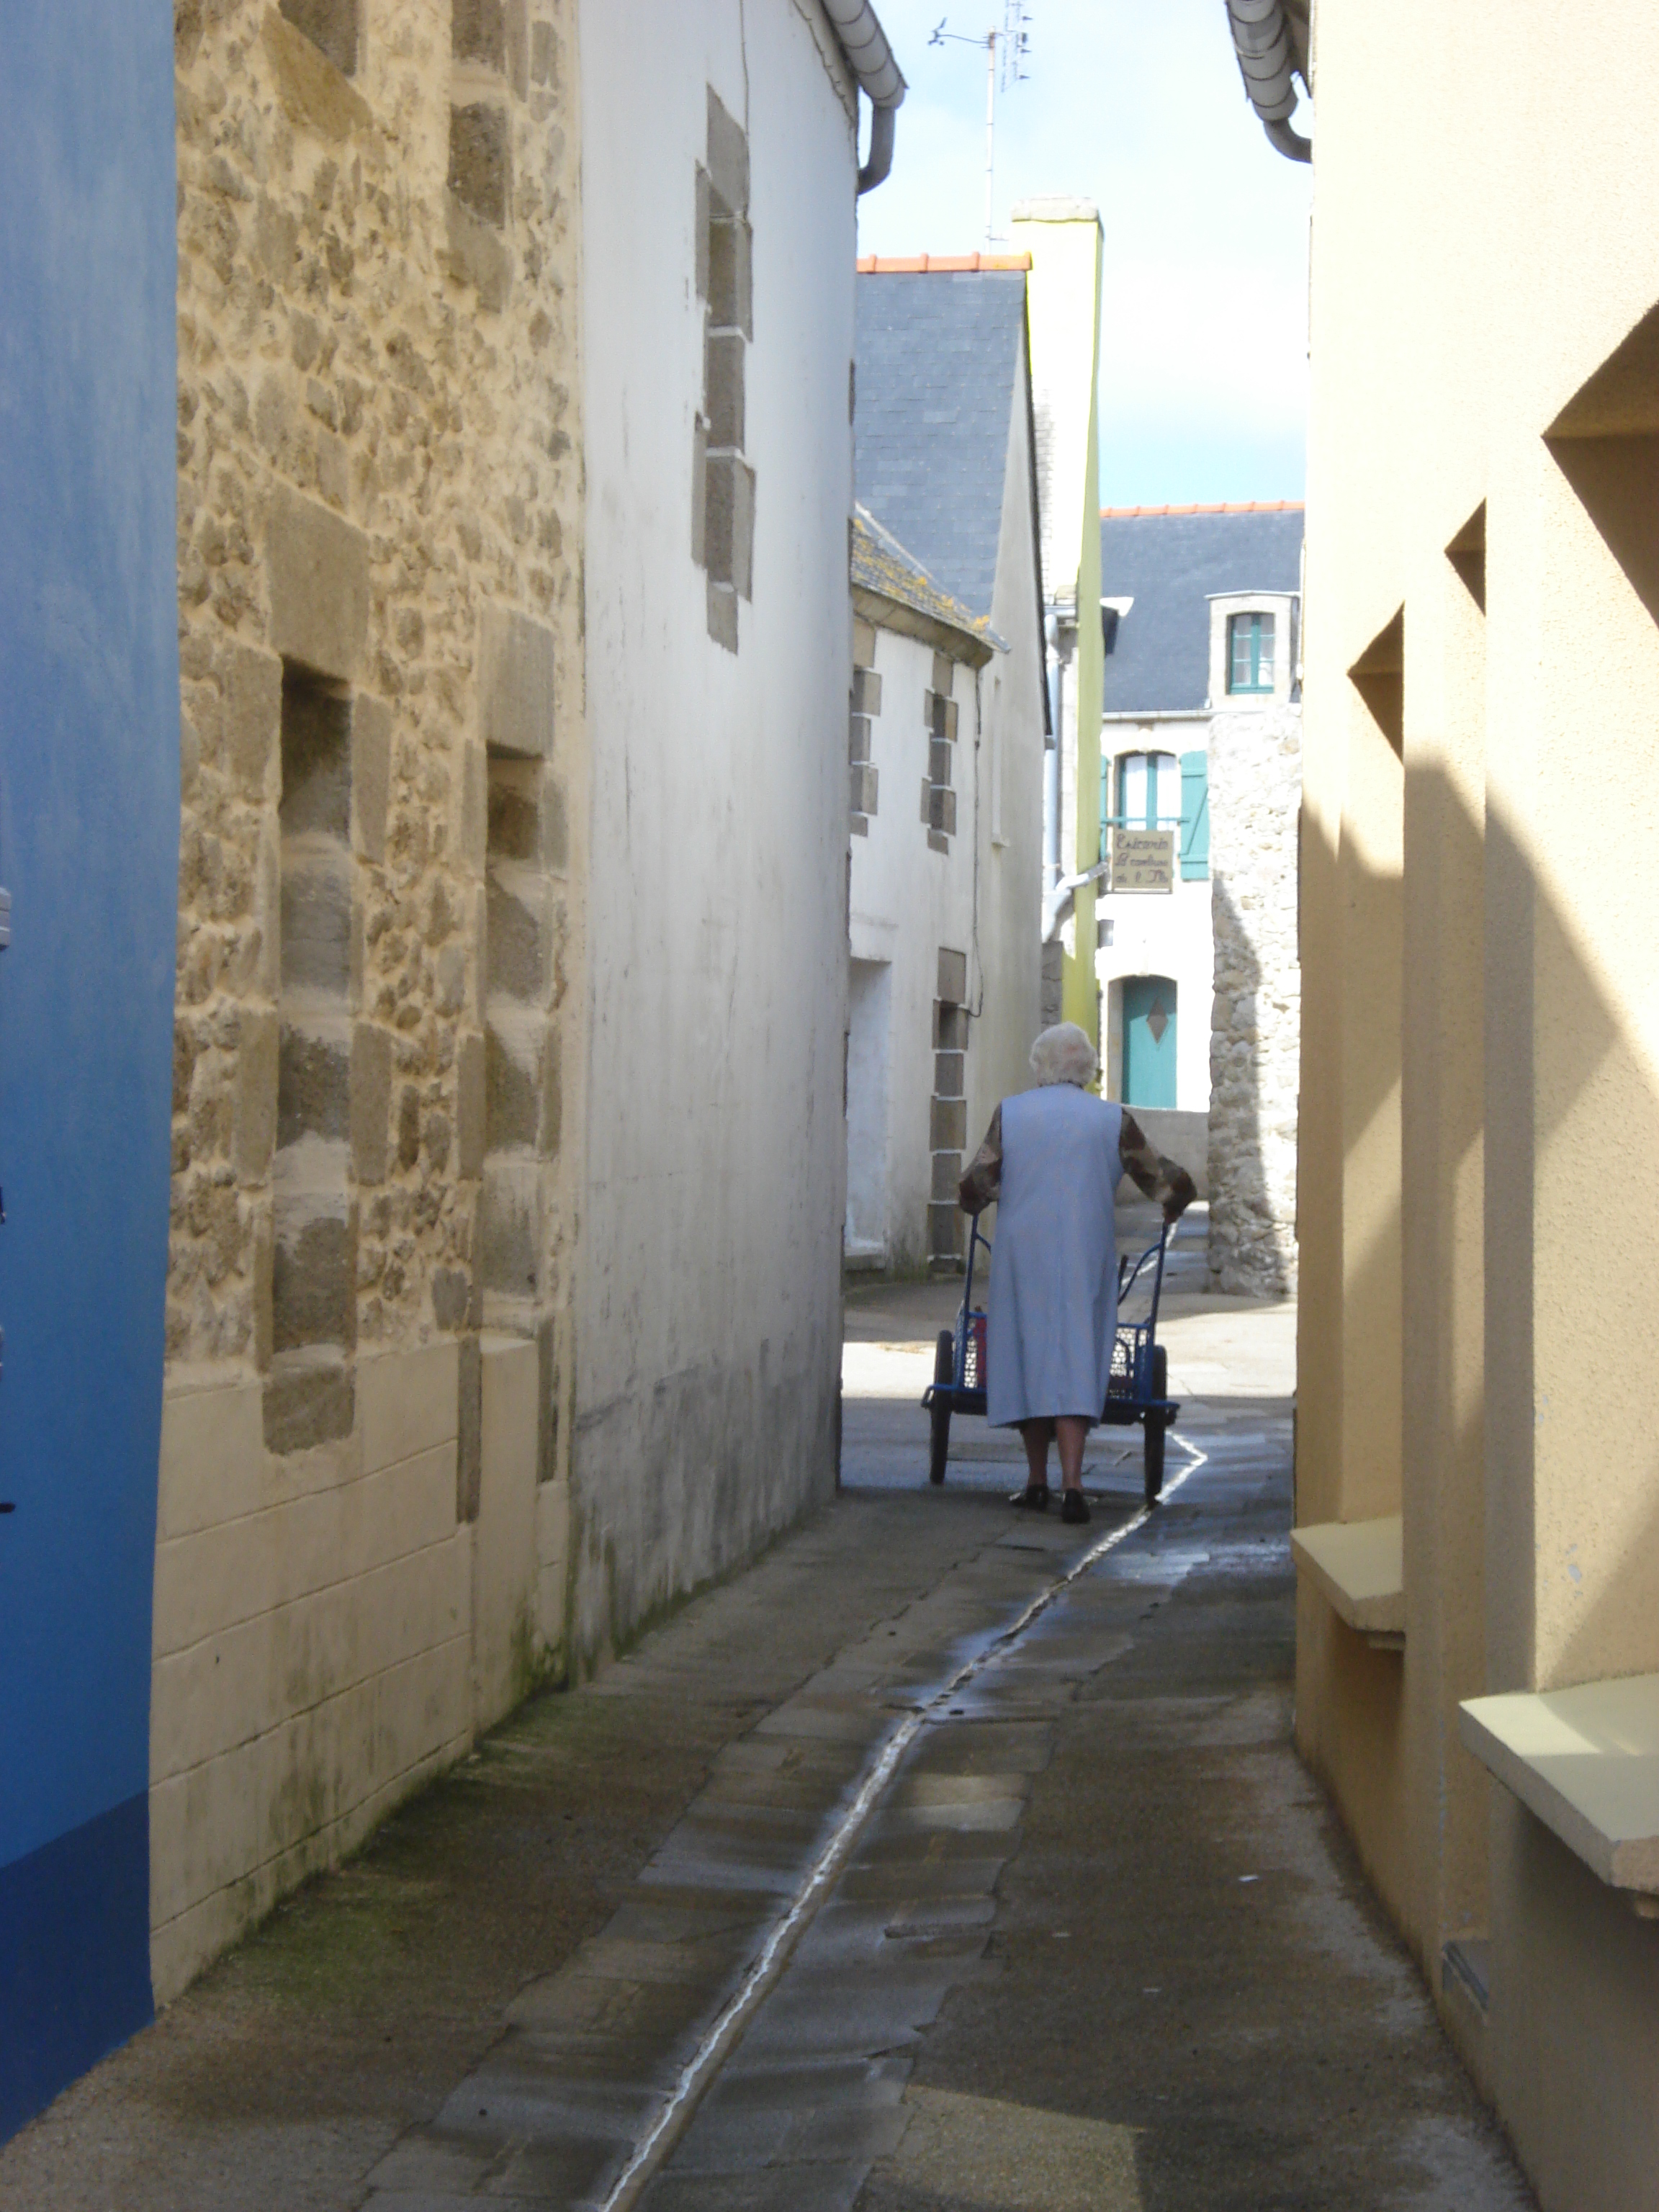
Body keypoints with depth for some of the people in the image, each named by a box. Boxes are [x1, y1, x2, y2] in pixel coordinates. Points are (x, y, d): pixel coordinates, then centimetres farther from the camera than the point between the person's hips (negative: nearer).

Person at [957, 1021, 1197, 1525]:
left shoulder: (1009, 1113, 4)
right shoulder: (1113, 1119, 3)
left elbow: (974, 1186, 1)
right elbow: (1173, 1184, 6)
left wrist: (976, 1204, 24)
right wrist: (1172, 1208, 28)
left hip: (1021, 1252, 1)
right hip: (1085, 1256, -1)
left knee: (1028, 1354, 11)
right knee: (1076, 1357, -3)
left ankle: (1037, 1481, 16)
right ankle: (1071, 1484, -16)